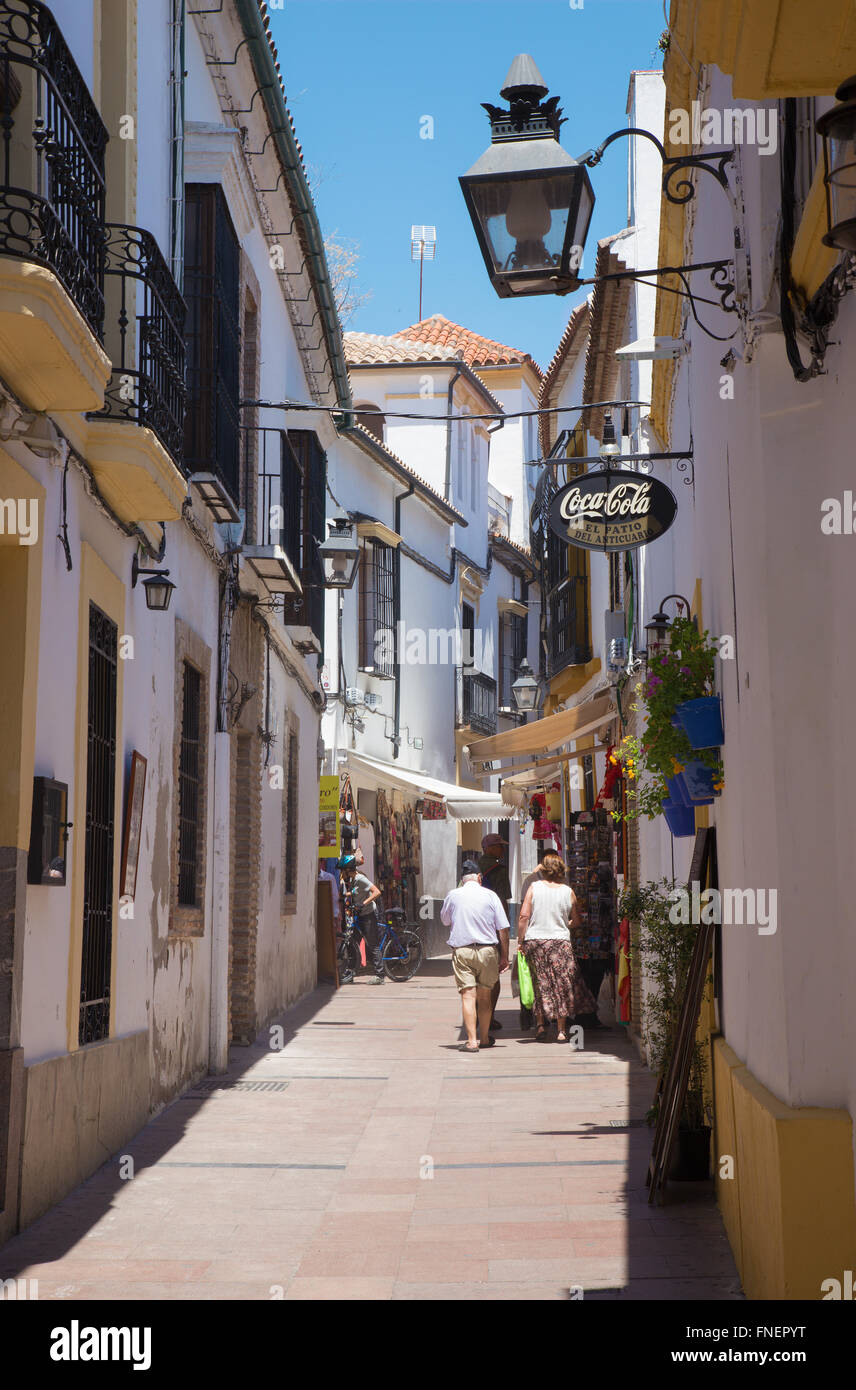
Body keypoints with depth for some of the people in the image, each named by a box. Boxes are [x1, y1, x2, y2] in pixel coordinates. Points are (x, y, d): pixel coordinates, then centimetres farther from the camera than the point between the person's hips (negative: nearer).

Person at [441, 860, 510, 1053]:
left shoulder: (453, 895, 1)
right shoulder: (490, 896, 0)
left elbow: (444, 921, 18)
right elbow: (503, 929, -1)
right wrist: (504, 956, 6)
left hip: (461, 951, -1)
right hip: (488, 950, 1)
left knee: (468, 995, -4)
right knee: (484, 995, 14)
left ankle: (472, 1041, -13)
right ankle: (485, 1038, 26)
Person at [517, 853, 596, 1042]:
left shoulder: (534, 888, -2)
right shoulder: (568, 891, 1)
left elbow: (524, 917, -6)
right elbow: (576, 921, 9)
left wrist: (520, 941, 0)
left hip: (535, 941, 0)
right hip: (560, 941, 0)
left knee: (539, 984, 12)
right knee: (562, 984, 6)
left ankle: (540, 1025, 9)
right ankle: (561, 1030, 5)